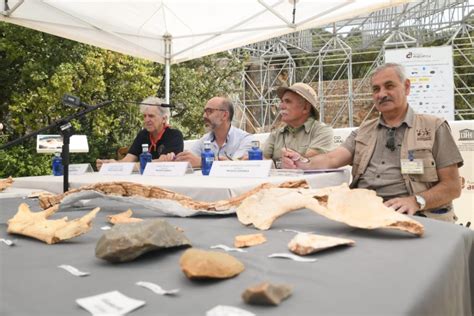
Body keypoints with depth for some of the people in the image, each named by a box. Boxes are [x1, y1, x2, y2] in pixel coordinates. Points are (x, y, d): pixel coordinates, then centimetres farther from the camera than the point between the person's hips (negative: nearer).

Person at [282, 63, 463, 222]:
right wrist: (302, 165, -19)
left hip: (410, 216, -3)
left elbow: (452, 186, 2)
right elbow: (332, 160, 3)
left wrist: (416, 201, -18)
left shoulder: (434, 128, 7)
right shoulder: (363, 132, 19)